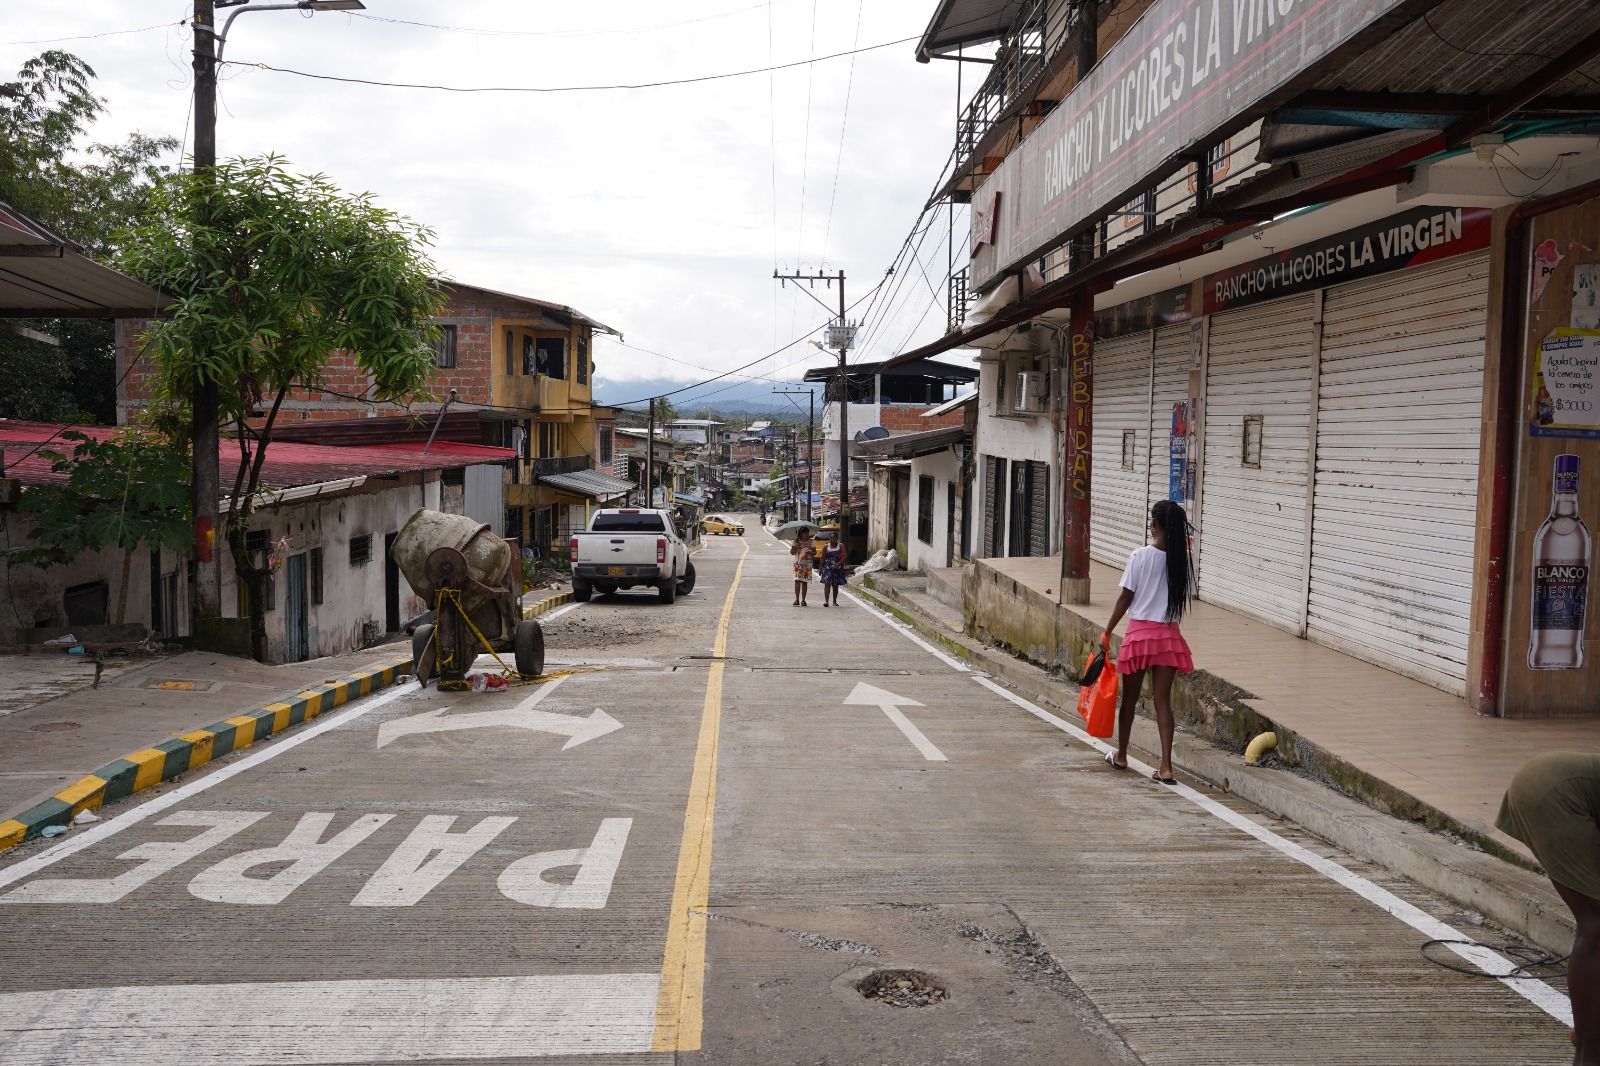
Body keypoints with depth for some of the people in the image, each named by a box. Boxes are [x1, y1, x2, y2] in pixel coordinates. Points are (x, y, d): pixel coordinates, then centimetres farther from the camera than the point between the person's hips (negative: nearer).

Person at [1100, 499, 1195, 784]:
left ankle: (1121, 755, 29)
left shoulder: (1141, 556, -10)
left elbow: (1125, 598, -8)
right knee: (1163, 700, 5)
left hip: (1140, 632, -2)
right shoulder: (1183, 559, -1)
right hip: (1169, 636, 3)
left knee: (1130, 698, 13)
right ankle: (1165, 767, -1)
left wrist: (1107, 632, 0)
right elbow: (1184, 599, 4)